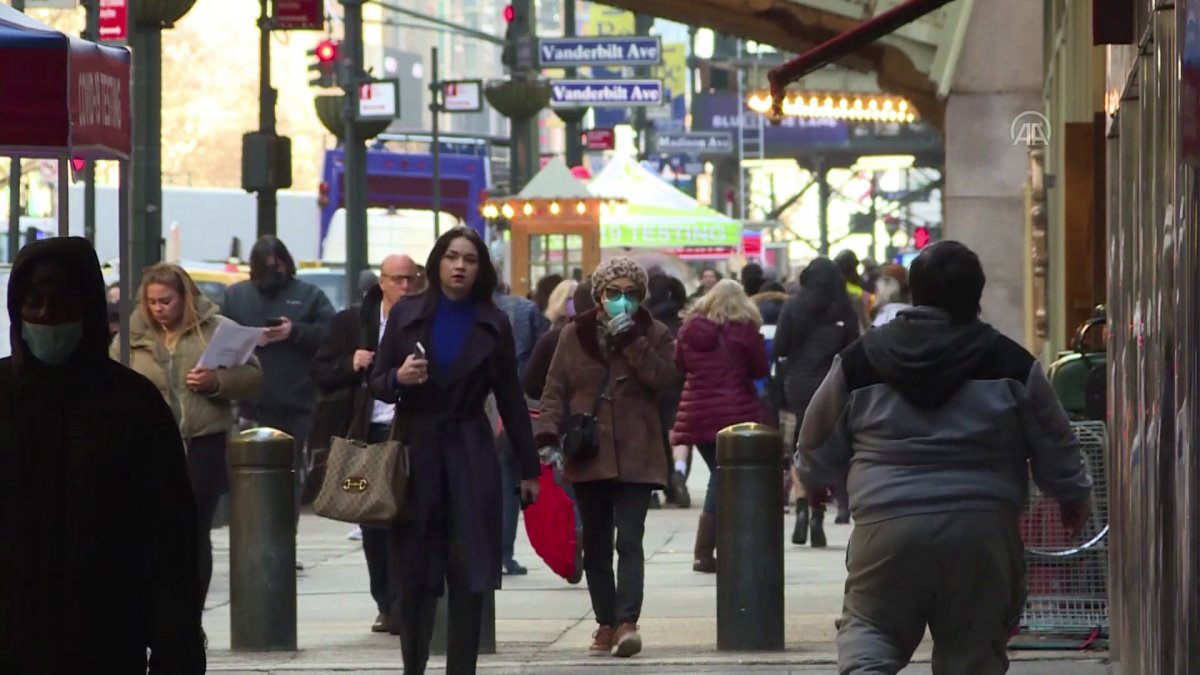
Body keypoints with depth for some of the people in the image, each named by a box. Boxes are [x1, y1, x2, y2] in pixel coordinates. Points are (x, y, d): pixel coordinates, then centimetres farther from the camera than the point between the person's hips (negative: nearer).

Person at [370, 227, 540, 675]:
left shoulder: (492, 325, 6)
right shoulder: (405, 315, 5)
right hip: (417, 452, 0)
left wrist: (529, 469, 9)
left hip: (471, 455, 0)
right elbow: (377, 385, 6)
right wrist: (399, 378, -17)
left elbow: (510, 399, 9)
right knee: (415, 576, -1)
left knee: (469, 575, -4)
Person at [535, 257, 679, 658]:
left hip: (635, 457, -2)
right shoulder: (575, 335, 6)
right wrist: (548, 435, -10)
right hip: (588, 456, 2)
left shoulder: (654, 335, 4)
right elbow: (555, 390, 4)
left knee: (629, 542, -12)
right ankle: (606, 624, 16)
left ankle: (626, 622, -18)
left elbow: (664, 379, -11)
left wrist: (631, 340, -15)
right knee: (596, 546, 8)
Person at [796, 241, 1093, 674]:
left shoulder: (861, 359, 5)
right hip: (982, 525, 0)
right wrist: (1073, 495, 31)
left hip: (887, 524, 0)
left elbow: (817, 449, 15)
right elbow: (1054, 445, 11)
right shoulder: (1010, 362, 2)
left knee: (869, 624, 13)